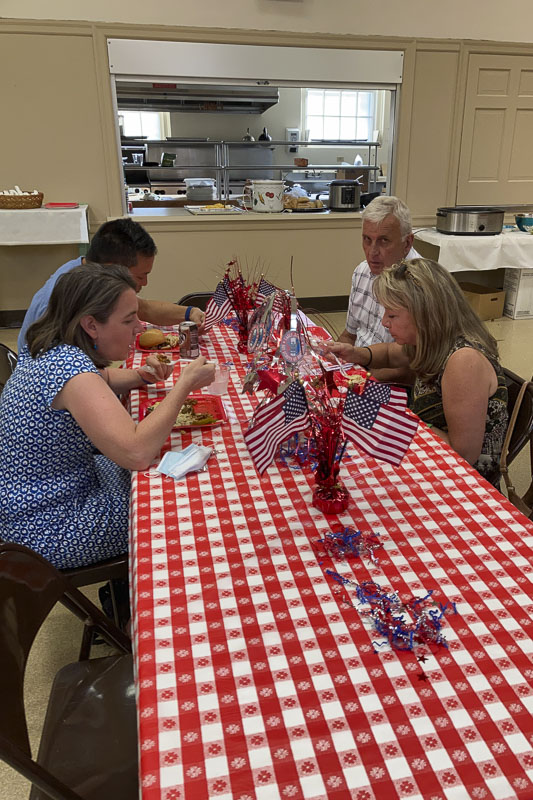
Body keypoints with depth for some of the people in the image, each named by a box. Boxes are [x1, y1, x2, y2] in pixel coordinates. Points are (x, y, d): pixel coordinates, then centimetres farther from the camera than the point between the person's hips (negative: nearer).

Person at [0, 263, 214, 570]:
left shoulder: (51, 351, -1)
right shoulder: (68, 366, -30)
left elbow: (101, 381, 20)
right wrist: (185, 383, -28)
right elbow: (137, 453, -39)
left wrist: (141, 376, -2)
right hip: (46, 531, -9)